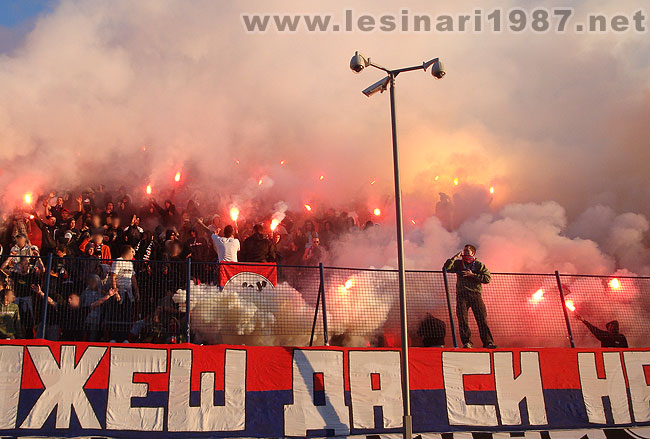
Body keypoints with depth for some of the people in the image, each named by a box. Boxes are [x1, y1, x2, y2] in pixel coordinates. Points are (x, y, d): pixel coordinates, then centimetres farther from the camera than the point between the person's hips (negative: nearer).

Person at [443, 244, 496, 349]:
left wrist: (472, 275, -7)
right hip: (461, 294, 1)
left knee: (482, 318, -8)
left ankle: (488, 342, -5)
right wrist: (455, 257, -2)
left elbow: (488, 278, -1)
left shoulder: (479, 265, 10)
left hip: (475, 294, -1)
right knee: (462, 318, -9)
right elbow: (446, 268, 2)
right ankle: (466, 342, -4)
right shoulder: (458, 263, 16)